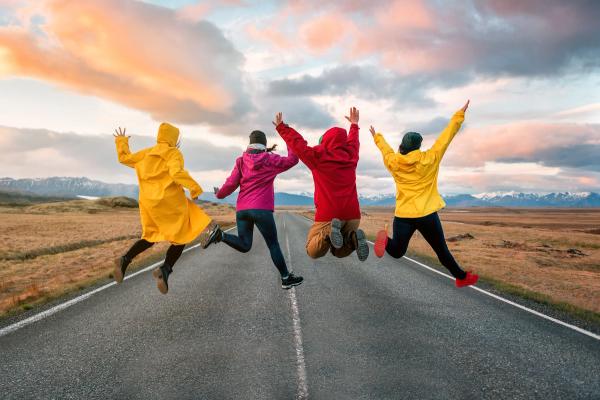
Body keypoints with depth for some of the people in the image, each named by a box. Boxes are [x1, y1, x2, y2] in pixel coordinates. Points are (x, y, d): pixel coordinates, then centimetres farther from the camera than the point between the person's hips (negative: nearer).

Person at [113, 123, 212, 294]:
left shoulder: (146, 153, 13)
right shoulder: (173, 153, -6)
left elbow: (124, 158, 21)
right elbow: (176, 172, -24)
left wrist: (121, 141, 37)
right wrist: (195, 188, -19)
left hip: (149, 201, 7)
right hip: (169, 201, -7)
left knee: (152, 235, 24)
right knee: (181, 236, 2)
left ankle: (125, 260, 4)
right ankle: (165, 270, -20)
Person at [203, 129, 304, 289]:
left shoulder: (241, 161, 8)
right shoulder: (270, 159, 1)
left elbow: (231, 183, 4)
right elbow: (292, 160, 12)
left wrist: (219, 194, 21)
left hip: (242, 209, 3)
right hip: (262, 209, -3)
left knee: (244, 245, 10)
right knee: (273, 244, 7)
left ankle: (220, 235, -15)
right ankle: (286, 278, 11)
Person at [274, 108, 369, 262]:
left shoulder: (318, 155, -3)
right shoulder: (351, 155, 10)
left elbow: (297, 143, 6)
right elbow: (353, 141, 31)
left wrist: (281, 127, 22)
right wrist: (354, 124, 50)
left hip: (328, 215, -4)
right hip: (352, 214, 5)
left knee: (313, 251, 11)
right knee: (340, 252, 23)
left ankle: (329, 232, -20)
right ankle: (353, 237, -11)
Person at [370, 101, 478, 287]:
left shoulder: (393, 163, 3)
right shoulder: (430, 159, -5)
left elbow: (385, 149, 23)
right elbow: (447, 136, 3)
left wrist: (377, 137, 43)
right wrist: (459, 115, 14)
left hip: (402, 215, 2)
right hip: (426, 214, -2)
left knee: (396, 252, 11)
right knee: (442, 251, 14)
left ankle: (386, 240, -18)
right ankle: (461, 277, 28)